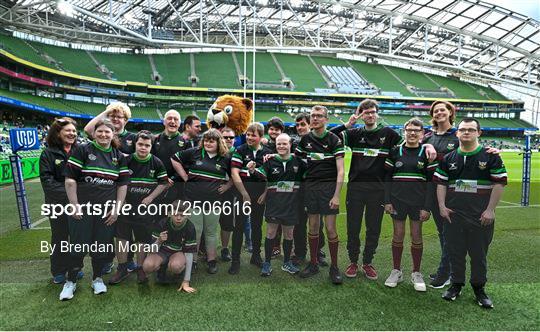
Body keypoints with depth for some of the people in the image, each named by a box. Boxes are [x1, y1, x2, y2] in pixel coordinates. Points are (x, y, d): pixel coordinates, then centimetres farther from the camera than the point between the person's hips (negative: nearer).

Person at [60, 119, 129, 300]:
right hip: (82, 207, -2)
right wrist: (75, 205, -9)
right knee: (78, 244, 3)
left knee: (102, 244, 10)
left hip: (107, 209, 3)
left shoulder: (119, 156, 7)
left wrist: (117, 208, 0)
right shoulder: (82, 150, -2)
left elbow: (123, 184, 7)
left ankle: (97, 278, 28)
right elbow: (70, 179, -5)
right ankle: (71, 281, 23)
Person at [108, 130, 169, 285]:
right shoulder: (126, 161, -2)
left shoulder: (156, 163, -3)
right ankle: (122, 269, 19)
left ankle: (140, 269, 22)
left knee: (143, 239, 8)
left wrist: (151, 197, -6)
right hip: (125, 206, 1)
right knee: (122, 236, 4)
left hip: (145, 207, -1)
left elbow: (164, 183, 2)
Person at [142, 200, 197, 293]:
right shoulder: (161, 224, -18)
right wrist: (159, 241, -40)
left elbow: (189, 253, -18)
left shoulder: (189, 227, -20)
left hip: (178, 253, -1)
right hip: (162, 251, 2)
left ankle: (178, 273, 0)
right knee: (147, 266, -31)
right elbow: (153, 250, -14)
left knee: (176, 266, -37)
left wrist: (186, 281, -21)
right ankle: (161, 269, 4)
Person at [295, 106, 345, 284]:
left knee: (330, 228, -1)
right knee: (313, 227, 9)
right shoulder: (305, 139, 9)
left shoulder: (334, 139, -4)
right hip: (310, 186, 4)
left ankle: (334, 267, 15)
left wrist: (336, 195, -14)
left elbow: (340, 170, -8)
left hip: (328, 185, -3)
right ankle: (313, 263, 24)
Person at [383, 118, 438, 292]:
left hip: (418, 201, -1)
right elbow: (387, 178, 5)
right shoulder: (395, 152, 4)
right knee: (398, 234, 7)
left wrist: (427, 207, -7)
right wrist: (387, 201, -2)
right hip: (397, 200, 1)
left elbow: (431, 181, -1)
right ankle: (396, 271, 22)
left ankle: (416, 273, 23)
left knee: (416, 236, 7)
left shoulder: (426, 153, 0)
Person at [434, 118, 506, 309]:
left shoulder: (490, 156, -1)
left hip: (481, 215, -2)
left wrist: (490, 210, -9)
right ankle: (456, 284, 24)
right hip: (453, 213, 2)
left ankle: (479, 288, 25)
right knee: (455, 251, 10)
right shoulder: (449, 158, 7)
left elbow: (499, 183, -3)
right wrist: (442, 206, 0)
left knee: (479, 252, 9)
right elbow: (441, 183, 9)